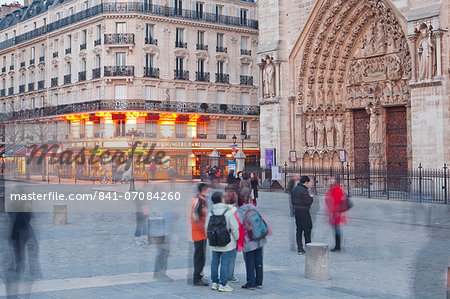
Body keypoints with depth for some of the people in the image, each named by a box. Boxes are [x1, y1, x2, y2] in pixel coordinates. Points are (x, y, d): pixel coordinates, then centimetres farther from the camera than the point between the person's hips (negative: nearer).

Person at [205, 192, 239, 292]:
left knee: (215, 262, 14)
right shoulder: (229, 212, -13)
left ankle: (214, 283, 21)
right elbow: (235, 228, -11)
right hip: (227, 244, -5)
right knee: (225, 263, 0)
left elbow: (207, 228, 7)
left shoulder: (210, 213, 1)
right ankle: (223, 285, 3)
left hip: (214, 244, 5)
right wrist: (237, 239, 5)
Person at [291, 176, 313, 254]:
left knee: (299, 230, 10)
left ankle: (299, 249, 11)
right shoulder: (304, 190, -18)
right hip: (304, 212, -8)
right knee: (307, 230, 1)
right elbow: (308, 202, -17)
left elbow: (292, 201, 15)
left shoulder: (295, 189, 9)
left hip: (296, 211, 8)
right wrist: (311, 198, 0)